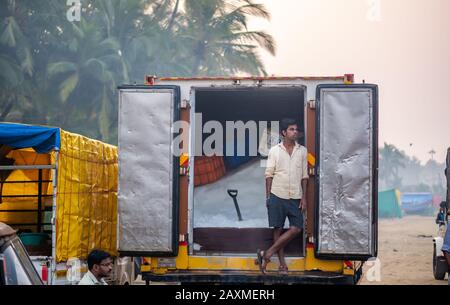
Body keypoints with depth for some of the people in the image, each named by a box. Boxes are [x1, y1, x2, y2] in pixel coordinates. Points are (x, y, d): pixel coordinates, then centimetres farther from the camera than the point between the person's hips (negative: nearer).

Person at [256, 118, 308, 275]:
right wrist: (268, 196, -3)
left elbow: (304, 175, 8)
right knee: (278, 229, -1)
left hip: (295, 197, 2)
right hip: (277, 196, -2)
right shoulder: (274, 150, 1)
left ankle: (267, 254, -2)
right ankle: (282, 264, 4)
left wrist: (304, 197, 1)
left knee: (296, 228, -8)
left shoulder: (302, 151, 7)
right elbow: (269, 174, 3)